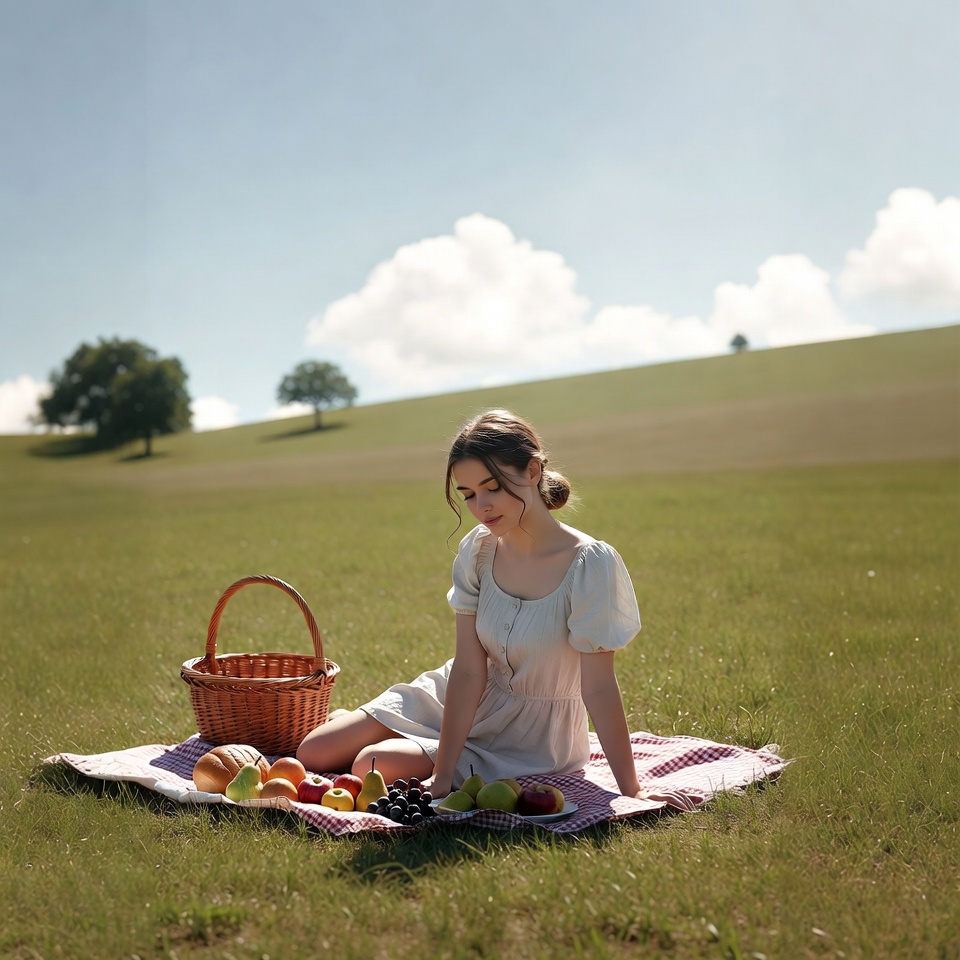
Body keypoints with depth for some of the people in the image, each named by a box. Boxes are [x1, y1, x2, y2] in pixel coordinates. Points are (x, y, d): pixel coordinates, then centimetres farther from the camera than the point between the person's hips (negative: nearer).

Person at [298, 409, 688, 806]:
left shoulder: (588, 564, -26)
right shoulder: (478, 549, -11)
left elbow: (599, 689, -24)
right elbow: (469, 670, -15)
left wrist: (632, 792, -24)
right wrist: (442, 775, -21)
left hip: (529, 736, -4)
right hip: (460, 704, 4)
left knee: (372, 768, -18)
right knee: (313, 753, 0)